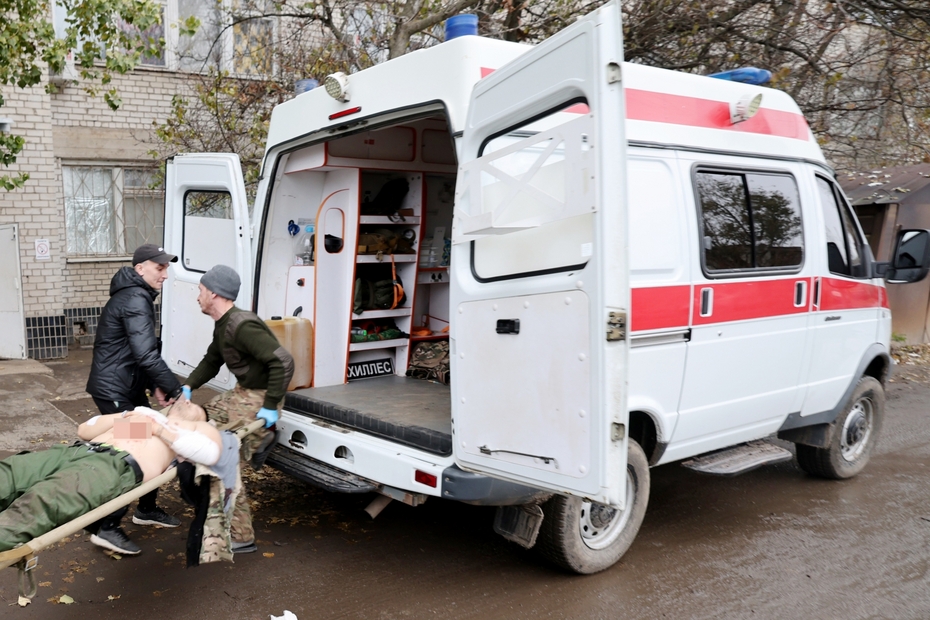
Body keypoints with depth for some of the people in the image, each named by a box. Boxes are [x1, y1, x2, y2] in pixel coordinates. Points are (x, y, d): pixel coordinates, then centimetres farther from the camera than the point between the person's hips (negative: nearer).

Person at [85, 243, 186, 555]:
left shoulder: (137, 296, 13)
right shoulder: (135, 300, -20)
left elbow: (144, 351, 17)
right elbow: (146, 354, -29)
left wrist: (157, 386, 8)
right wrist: (175, 389, -24)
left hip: (129, 387, 10)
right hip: (114, 390, -10)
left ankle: (147, 509, 28)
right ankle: (106, 528, 2)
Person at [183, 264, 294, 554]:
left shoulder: (242, 326, -26)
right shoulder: (222, 326, 7)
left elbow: (283, 361, -32)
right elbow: (211, 361, 21)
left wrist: (270, 405, -29)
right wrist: (188, 387, 6)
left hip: (259, 399, -10)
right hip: (242, 392, 10)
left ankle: (241, 537, 4)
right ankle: (257, 442, 21)